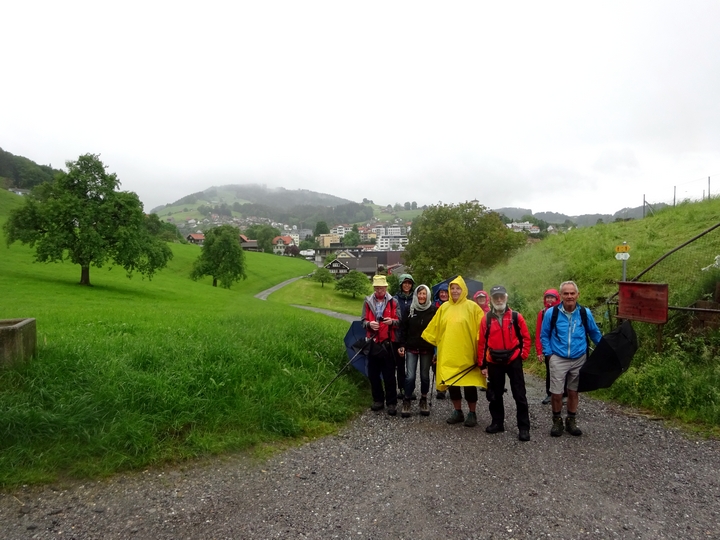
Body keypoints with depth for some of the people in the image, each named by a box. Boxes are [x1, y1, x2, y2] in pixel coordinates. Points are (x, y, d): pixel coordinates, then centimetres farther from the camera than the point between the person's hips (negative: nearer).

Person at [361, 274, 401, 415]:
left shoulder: (393, 302, 1)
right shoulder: (368, 302, 5)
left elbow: (399, 321, 3)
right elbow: (363, 321, 7)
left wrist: (392, 321, -19)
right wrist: (369, 324, -15)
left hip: (387, 343, -2)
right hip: (372, 343, 2)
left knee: (389, 375, 2)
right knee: (373, 374, 10)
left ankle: (391, 403, 12)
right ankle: (378, 400, 26)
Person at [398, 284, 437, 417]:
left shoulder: (433, 310, -4)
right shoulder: (409, 309, -1)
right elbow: (403, 328, 3)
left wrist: (437, 348, -4)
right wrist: (402, 345, -1)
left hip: (427, 349, 0)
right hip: (411, 348, 0)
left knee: (425, 375, 10)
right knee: (410, 376, -4)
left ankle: (424, 400, 27)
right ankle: (407, 401, 12)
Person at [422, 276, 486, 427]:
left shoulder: (472, 307, -3)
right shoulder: (444, 307, 8)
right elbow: (434, 328, 14)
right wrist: (425, 341, 14)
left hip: (467, 354, -4)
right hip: (448, 354, 4)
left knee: (469, 384, 3)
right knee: (452, 383, 9)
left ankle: (472, 414, 19)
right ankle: (458, 412, 24)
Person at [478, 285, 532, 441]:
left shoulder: (516, 317, -4)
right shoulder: (486, 319, 0)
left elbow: (526, 338, 2)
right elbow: (482, 342, 3)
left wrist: (523, 355, -5)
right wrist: (482, 364, 3)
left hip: (513, 360, -2)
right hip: (494, 362, 2)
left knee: (519, 395, 1)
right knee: (495, 395, 11)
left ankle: (524, 427, 8)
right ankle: (497, 423, 25)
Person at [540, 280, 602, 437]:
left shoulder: (585, 313, -4)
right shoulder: (551, 313, -9)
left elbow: (595, 333, 11)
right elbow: (544, 335, 2)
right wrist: (549, 354, -4)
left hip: (579, 359, 2)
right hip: (558, 359, -1)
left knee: (573, 392, 13)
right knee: (556, 393, 0)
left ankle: (571, 421, 28)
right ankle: (557, 421, 21)